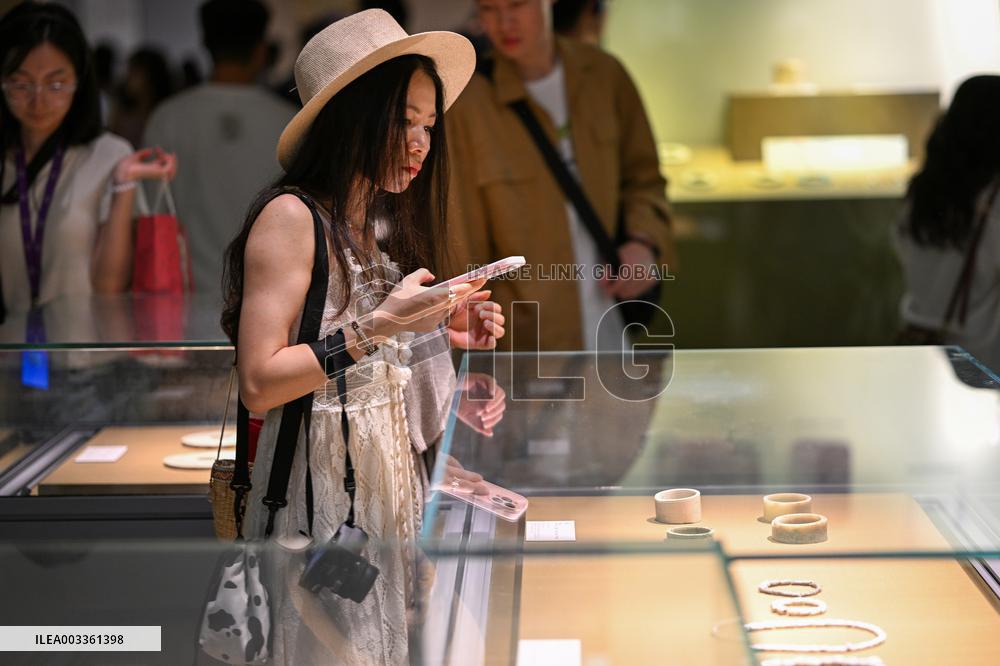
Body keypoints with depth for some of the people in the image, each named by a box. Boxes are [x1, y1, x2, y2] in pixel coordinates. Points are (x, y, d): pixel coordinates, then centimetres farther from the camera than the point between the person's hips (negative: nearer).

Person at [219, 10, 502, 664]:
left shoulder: (386, 225, 12)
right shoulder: (291, 216, -12)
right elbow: (258, 383, -17)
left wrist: (442, 333, 2)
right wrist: (374, 328, -22)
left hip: (394, 475, 8)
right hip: (321, 484, -7)